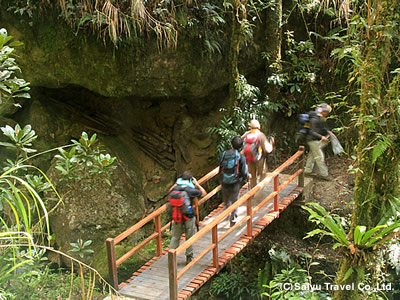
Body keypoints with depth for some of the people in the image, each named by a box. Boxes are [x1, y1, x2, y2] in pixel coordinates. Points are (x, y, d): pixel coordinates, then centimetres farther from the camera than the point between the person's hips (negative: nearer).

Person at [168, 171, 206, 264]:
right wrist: (196, 184, 4)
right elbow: (204, 193, -2)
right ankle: (189, 258, 23)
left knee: (175, 237, 16)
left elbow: (170, 191, 18)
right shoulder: (191, 191, -18)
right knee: (189, 238, 13)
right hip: (189, 218, -3)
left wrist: (176, 183, 17)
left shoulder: (175, 189, -8)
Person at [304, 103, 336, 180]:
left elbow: (323, 128, 21)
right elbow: (312, 132, -24)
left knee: (312, 156, 18)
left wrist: (329, 132, 4)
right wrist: (321, 137, -30)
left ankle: (307, 171, 28)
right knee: (320, 157, -5)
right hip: (313, 140, -10)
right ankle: (323, 174, 2)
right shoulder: (314, 119, -22)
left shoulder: (321, 119, 8)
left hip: (317, 141, 10)